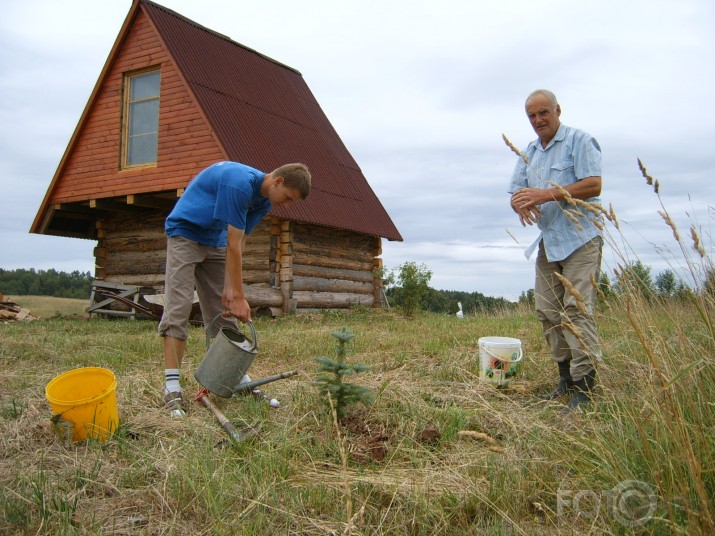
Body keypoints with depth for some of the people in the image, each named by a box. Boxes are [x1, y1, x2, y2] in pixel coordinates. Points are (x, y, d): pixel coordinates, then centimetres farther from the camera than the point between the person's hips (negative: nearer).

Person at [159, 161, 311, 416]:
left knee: (225, 312, 5)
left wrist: (229, 288, -11)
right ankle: (172, 387, -13)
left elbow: (239, 244, -5)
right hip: (184, 233, -8)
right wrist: (238, 296, -26)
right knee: (177, 309, -15)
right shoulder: (240, 183, -31)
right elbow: (233, 245, -30)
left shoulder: (264, 199, -3)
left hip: (215, 241, 8)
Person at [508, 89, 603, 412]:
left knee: (576, 310, -13)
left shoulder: (579, 140, -3)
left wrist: (546, 194, -21)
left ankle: (584, 388, -10)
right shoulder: (529, 152, 18)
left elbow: (593, 185, -14)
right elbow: (515, 191, 13)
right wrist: (522, 205, -12)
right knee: (547, 311, 6)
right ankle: (566, 378, 16)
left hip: (579, 238, -7)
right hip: (547, 241, 7)